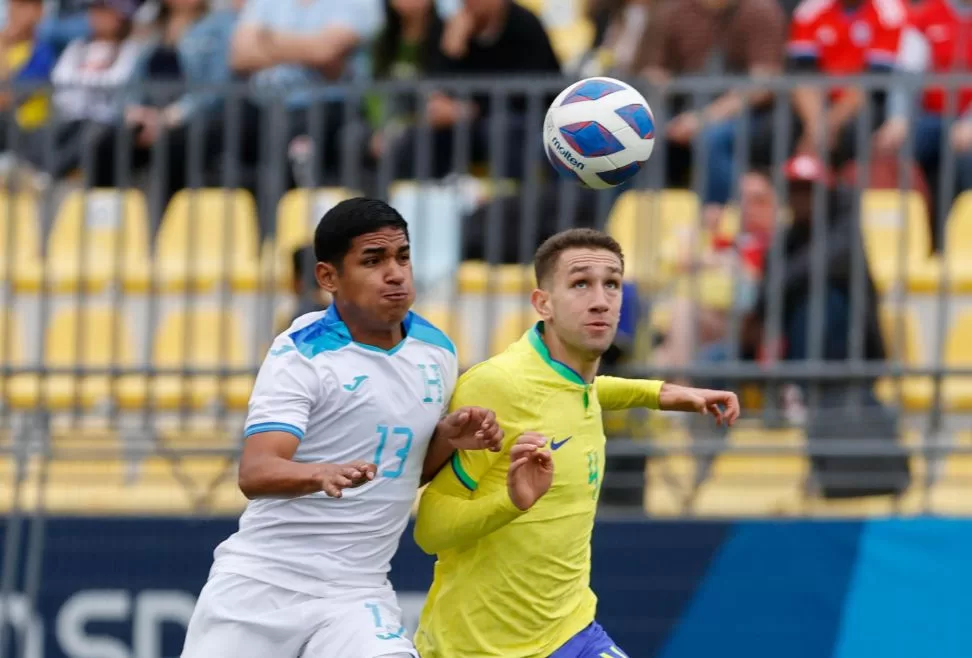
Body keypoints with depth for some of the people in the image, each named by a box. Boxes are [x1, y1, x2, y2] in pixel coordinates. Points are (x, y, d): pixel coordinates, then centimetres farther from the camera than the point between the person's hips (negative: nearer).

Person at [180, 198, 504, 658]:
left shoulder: (436, 351, 7)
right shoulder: (302, 354, -10)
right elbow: (254, 474, -23)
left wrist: (449, 438, -1)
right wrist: (321, 473, -44)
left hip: (354, 598, 3)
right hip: (260, 583, -3)